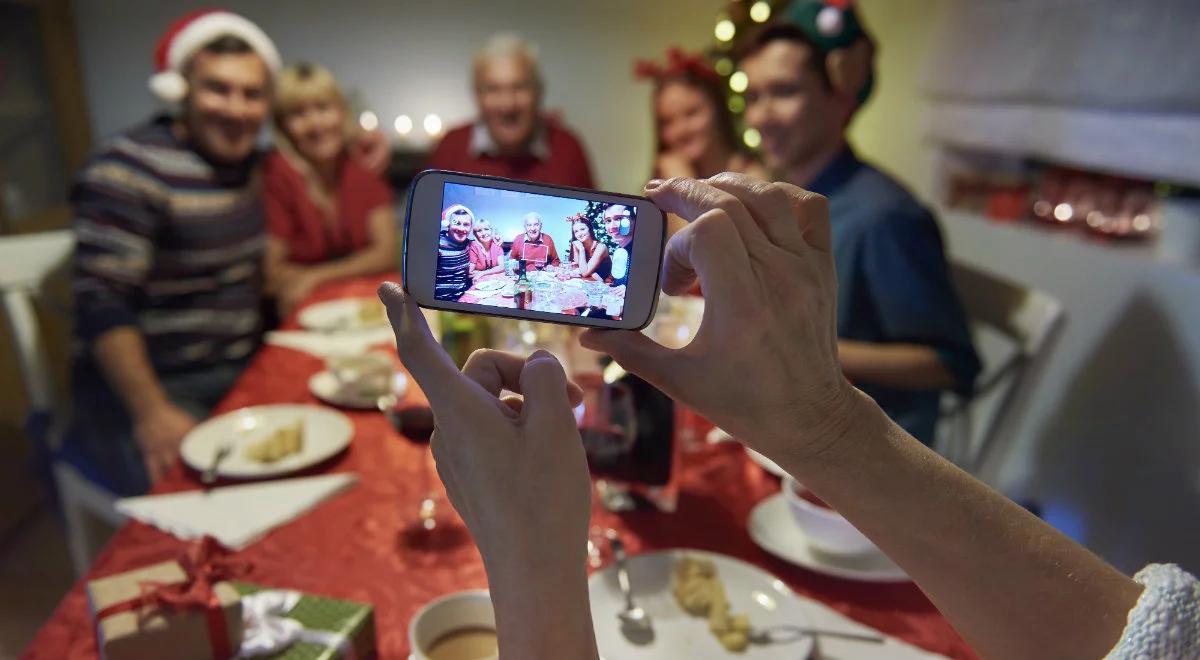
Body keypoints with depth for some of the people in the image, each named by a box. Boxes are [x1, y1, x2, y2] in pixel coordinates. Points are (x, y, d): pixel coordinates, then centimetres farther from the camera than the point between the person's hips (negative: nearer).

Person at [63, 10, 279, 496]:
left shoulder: (244, 162, 9)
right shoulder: (128, 170, -13)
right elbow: (102, 304, -19)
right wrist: (152, 413, -26)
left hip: (239, 374, 7)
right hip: (158, 387, -7)